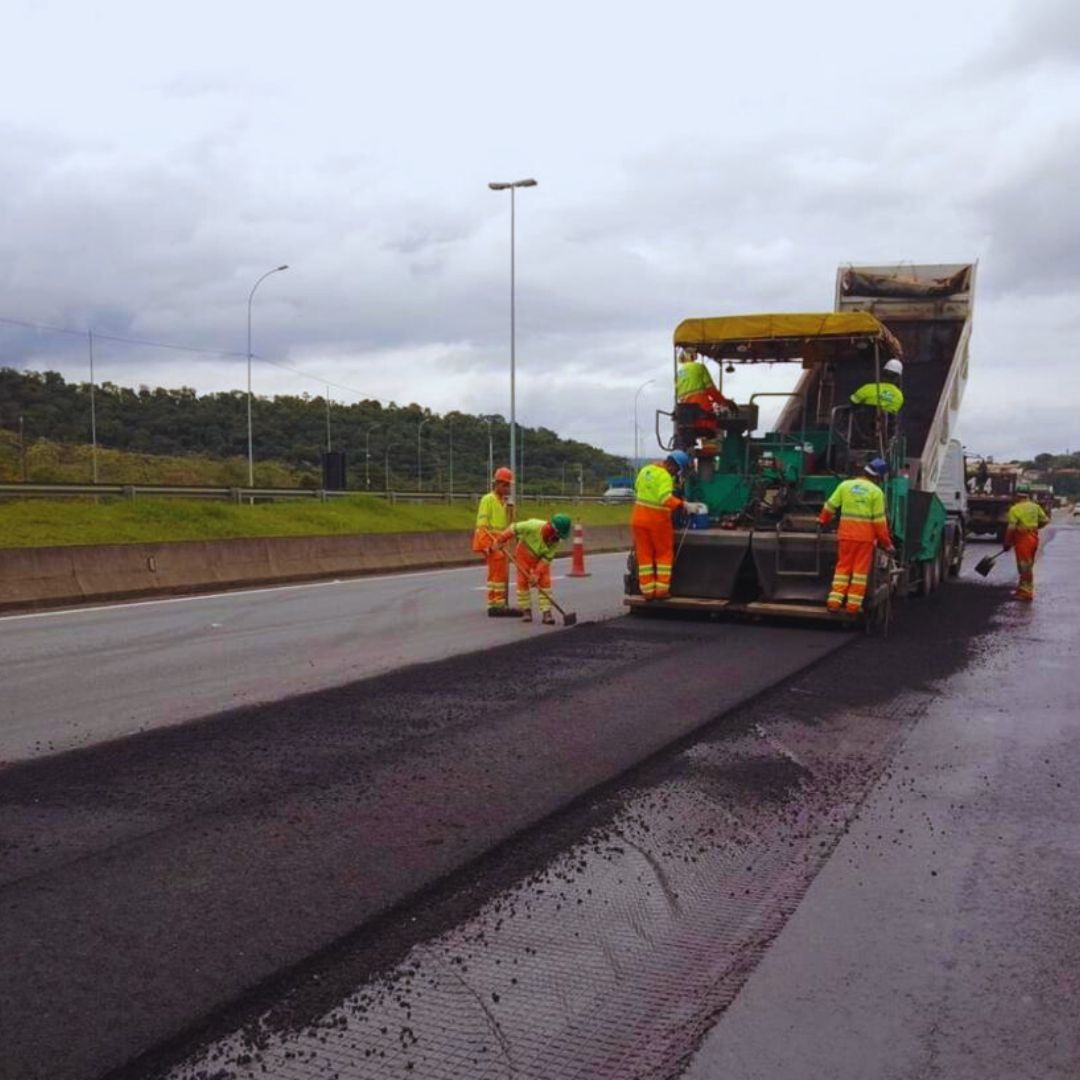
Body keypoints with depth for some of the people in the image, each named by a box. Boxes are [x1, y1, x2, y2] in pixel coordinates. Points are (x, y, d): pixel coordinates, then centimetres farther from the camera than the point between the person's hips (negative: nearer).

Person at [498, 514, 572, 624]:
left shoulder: (556, 541, -25)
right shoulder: (534, 526, -37)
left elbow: (546, 559, -20)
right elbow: (514, 528, -25)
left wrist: (537, 574, -27)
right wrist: (500, 540, -19)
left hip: (540, 559, 2)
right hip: (524, 554, -2)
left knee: (545, 582, -9)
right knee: (523, 581, -3)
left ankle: (546, 612, -8)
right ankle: (526, 611, 10)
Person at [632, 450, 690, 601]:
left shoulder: (645, 470, 9)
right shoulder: (665, 476, -17)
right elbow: (666, 498, -31)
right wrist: (683, 505, -30)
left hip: (639, 517, 7)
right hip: (657, 520, -7)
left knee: (644, 555, 10)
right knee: (664, 554, 8)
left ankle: (647, 590, 10)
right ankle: (661, 589, 4)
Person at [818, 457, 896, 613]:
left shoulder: (845, 485, 4)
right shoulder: (876, 492, -4)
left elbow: (830, 506, 9)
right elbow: (879, 520, -6)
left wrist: (822, 521, 28)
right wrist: (886, 543, 2)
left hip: (846, 535, 3)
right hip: (865, 536, -3)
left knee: (843, 567, 10)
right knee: (860, 570, 4)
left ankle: (834, 601, 5)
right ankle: (853, 605, 3)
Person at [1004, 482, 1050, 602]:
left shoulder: (1015, 509, -15)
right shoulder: (1035, 506, 5)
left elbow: (1011, 528, -19)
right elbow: (1045, 521, 9)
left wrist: (1007, 543, -9)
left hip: (1023, 539, -7)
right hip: (1034, 537, 7)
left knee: (1025, 567, -1)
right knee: (1027, 565, 18)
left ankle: (1027, 593, 4)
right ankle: (1022, 589, 28)